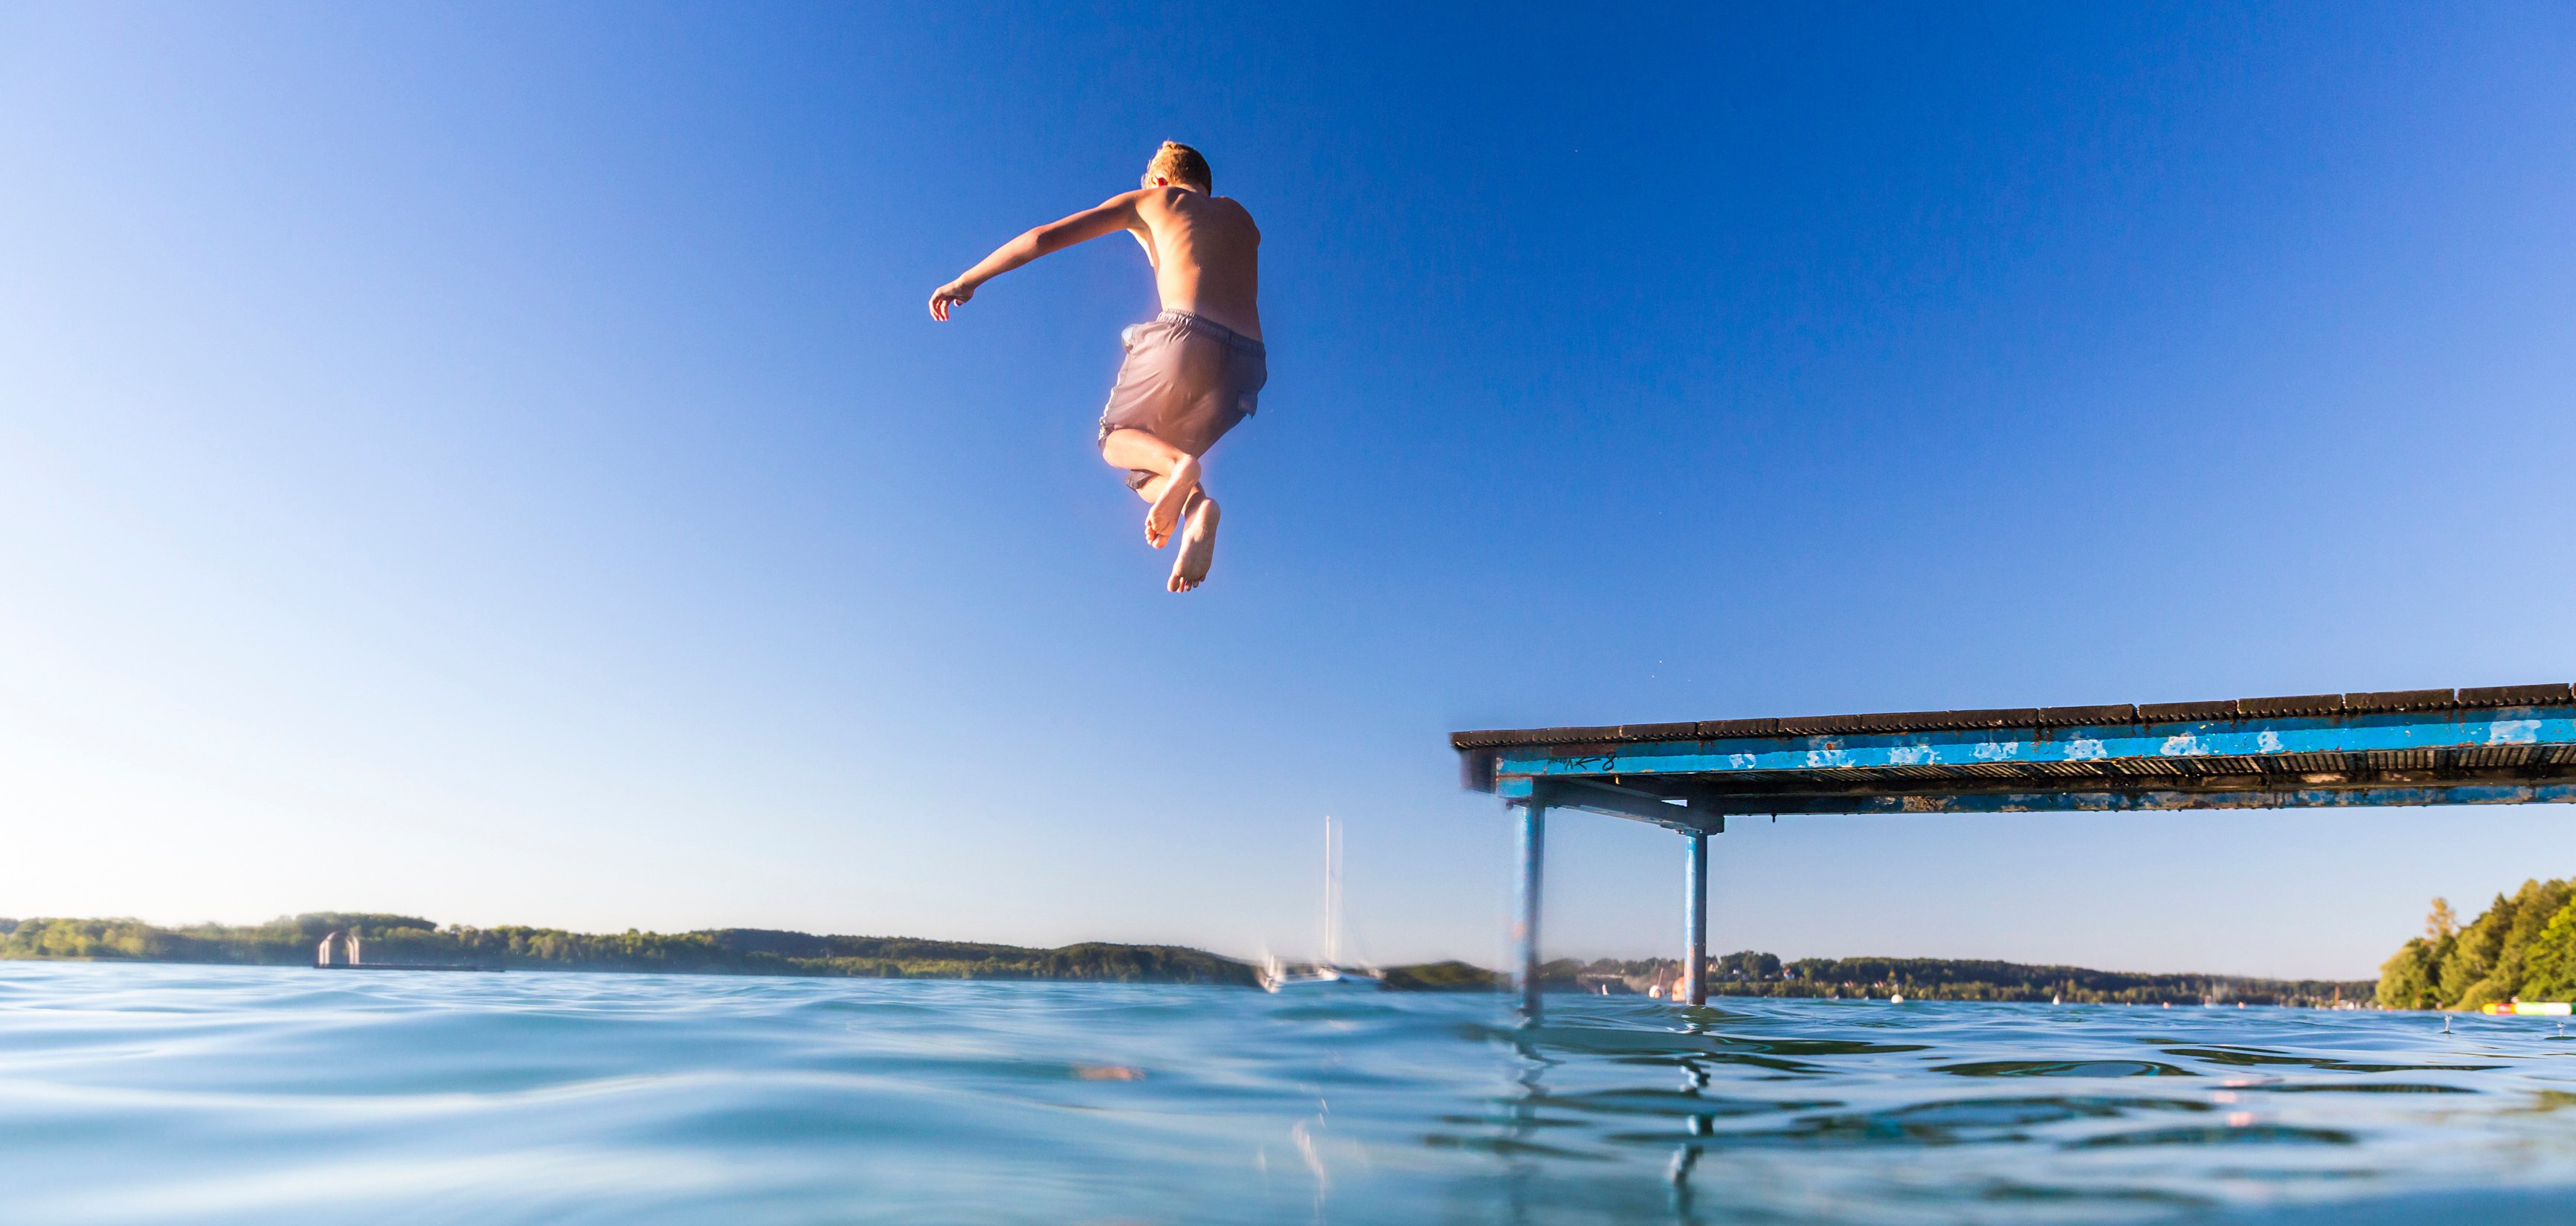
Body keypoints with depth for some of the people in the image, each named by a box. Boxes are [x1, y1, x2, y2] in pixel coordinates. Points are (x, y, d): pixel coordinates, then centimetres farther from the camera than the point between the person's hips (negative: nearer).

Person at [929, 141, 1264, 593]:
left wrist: (966, 281, 23)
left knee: (1116, 438, 20)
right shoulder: (1239, 217, 31)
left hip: (1186, 335, -4)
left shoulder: (1148, 201, 20)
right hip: (1248, 361, 5)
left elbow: (1044, 238, 16)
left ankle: (1178, 461, -16)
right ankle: (1197, 508, -19)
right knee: (1147, 473, 19)